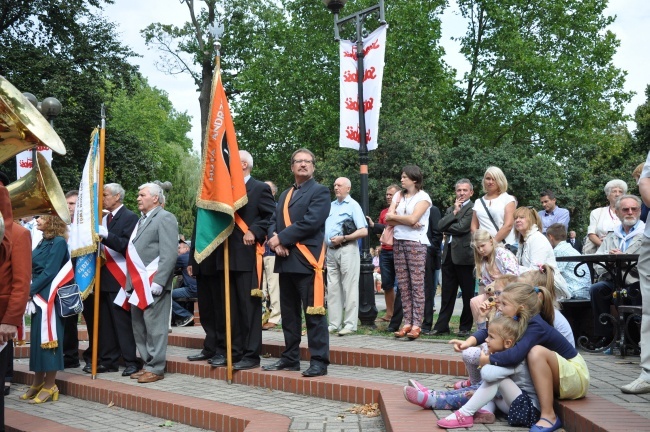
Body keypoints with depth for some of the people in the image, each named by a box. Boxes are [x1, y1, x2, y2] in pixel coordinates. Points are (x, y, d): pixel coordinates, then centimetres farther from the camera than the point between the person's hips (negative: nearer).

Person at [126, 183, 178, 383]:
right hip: (138, 284, 9)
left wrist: (157, 282, -21)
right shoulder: (142, 220, 21)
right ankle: (147, 364, 23)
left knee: (154, 326, -5)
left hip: (153, 284, -9)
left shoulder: (165, 218, -7)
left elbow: (169, 254, -16)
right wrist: (132, 282, 14)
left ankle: (155, 368, 3)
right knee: (138, 326, 13)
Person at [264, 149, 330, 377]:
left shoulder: (320, 191, 0)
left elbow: (310, 222, -14)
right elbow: (273, 222, 16)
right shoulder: (285, 195, 23)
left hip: (306, 260, -7)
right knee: (289, 313, 13)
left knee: (314, 313, -7)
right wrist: (274, 240, -6)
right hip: (285, 261, 8)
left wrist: (281, 238, -12)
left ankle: (319, 361, -4)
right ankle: (290, 358, 21)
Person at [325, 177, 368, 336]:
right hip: (331, 251, 7)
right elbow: (324, 228, 22)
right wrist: (326, 245, 8)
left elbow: (364, 231, -10)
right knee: (332, 288, 6)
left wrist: (343, 238, -15)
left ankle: (350, 324, -3)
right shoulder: (330, 205, 17)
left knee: (349, 288, -5)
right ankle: (334, 323, 9)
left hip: (346, 249, -7)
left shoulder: (353, 205, -2)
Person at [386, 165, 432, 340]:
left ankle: (416, 325, -7)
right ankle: (407, 322, 7)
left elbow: (412, 218, -14)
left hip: (416, 243, -6)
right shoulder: (398, 195, 16)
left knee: (417, 284, -6)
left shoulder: (423, 197, 0)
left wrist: (394, 216, 0)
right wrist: (407, 221, -8)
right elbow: (388, 220, 5)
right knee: (403, 284, 4)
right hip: (398, 242, 6)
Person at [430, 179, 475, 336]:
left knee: (467, 293, 4)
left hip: (464, 255, -7)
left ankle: (465, 327, 13)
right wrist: (454, 212, -4)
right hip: (449, 254, 7)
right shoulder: (450, 209, 19)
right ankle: (442, 326, 13)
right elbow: (440, 225, 4)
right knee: (447, 293, 9)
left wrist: (447, 229, 0)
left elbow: (462, 227, -17)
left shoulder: (473, 208, -5)